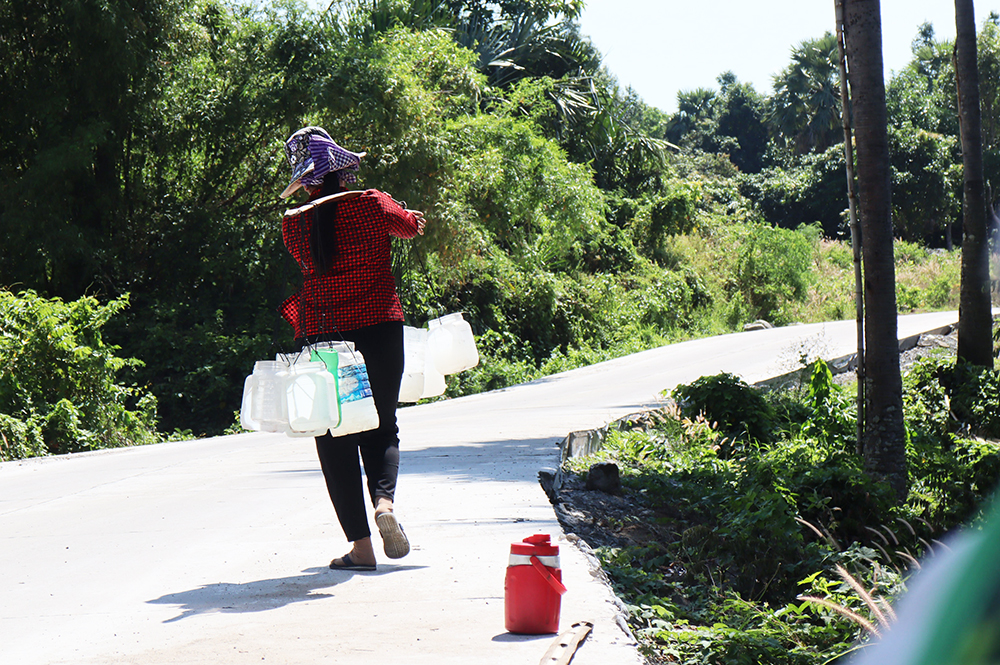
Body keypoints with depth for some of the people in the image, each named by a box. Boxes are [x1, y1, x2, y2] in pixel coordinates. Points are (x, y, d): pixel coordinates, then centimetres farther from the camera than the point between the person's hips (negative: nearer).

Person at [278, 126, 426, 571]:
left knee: (335, 441, 7)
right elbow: (411, 225, 15)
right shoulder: (372, 205, -5)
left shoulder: (294, 225, -3)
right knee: (381, 430, 14)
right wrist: (409, 218, 39)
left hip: (319, 338, 0)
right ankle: (384, 499, -15)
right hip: (378, 330, 0)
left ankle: (360, 546, 4)